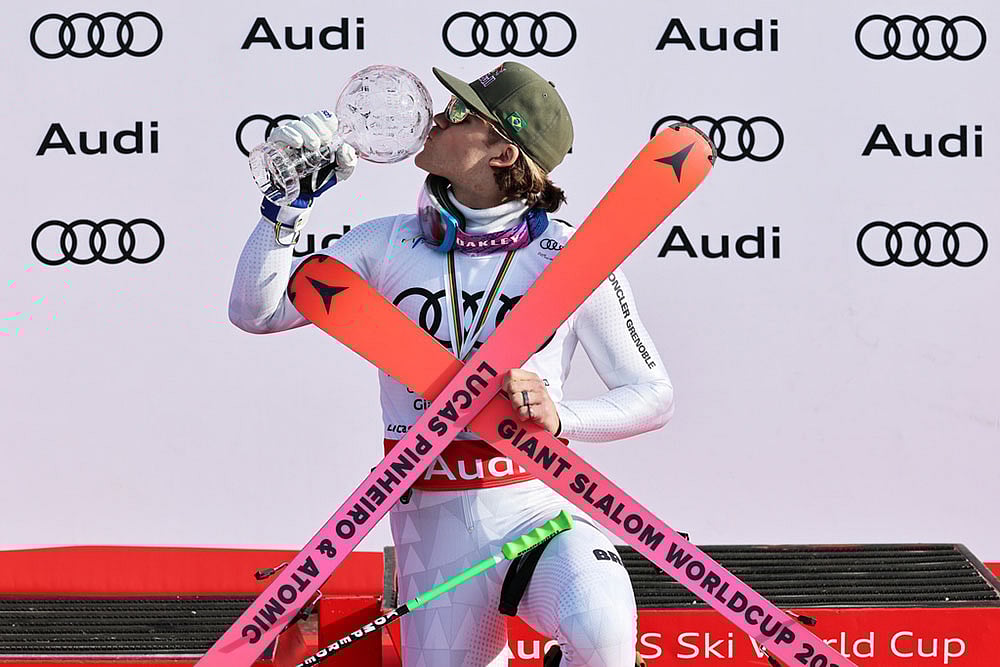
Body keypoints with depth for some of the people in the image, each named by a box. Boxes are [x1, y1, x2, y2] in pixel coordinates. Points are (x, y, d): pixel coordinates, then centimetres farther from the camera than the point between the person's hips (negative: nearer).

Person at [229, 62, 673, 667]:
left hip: (537, 506, -3)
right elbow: (256, 312, 4)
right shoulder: (387, 246, 7)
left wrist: (559, 418, -17)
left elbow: (654, 396, 0)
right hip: (432, 524, 3)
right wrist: (288, 205, -8)